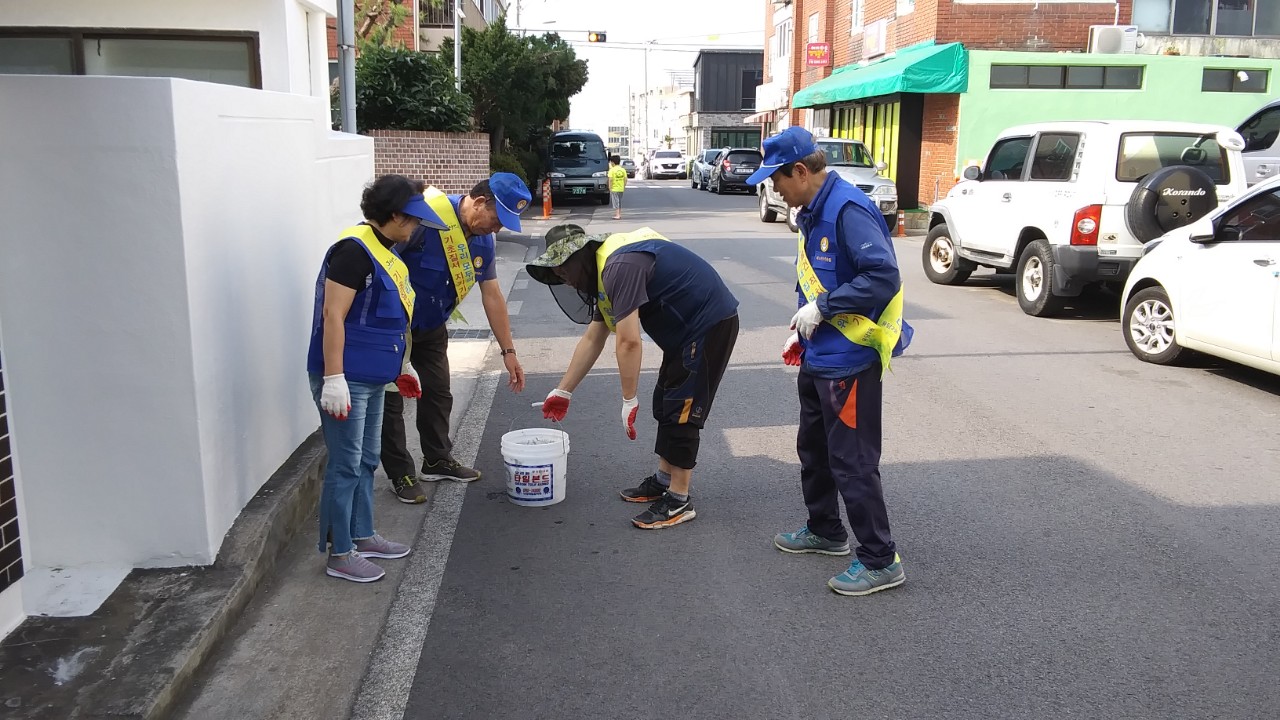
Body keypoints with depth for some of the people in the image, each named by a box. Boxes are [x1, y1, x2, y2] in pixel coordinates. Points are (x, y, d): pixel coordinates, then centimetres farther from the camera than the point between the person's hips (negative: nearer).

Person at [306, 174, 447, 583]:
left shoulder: (385, 253, 13)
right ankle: (339, 554, 10)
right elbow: (333, 316, -22)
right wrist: (334, 379, -25)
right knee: (346, 465, -1)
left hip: (371, 379, 10)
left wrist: (400, 367, 25)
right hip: (346, 380, -10)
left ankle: (362, 536, 32)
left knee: (366, 461, 18)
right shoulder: (354, 250, -17)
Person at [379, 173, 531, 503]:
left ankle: (438, 460, 31)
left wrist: (509, 352, 3)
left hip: (431, 327, 8)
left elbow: (493, 296, 2)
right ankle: (401, 474, 13)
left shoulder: (483, 240, -4)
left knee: (438, 392, 15)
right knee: (392, 398, 0)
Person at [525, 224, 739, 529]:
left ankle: (679, 501, 2)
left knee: (681, 410, -7)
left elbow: (628, 342, -26)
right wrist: (563, 391, 20)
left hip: (710, 324, -10)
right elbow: (592, 339, 17)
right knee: (666, 403, 16)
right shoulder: (606, 271, 11)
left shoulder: (620, 267, -23)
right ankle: (663, 480, 29)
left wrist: (629, 402, -19)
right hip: (688, 329, 10)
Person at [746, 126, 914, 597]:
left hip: (849, 361, -10)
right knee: (814, 449, 22)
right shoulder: (812, 212, 11)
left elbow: (884, 277, -28)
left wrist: (822, 308, -23)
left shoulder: (848, 210, -21)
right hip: (818, 358, 11)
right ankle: (825, 531, 39)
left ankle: (881, 561, 10)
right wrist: (803, 330, 12)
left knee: (851, 461, -3)